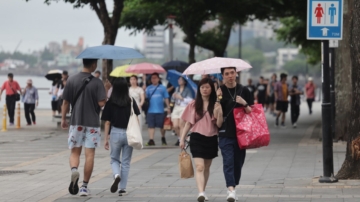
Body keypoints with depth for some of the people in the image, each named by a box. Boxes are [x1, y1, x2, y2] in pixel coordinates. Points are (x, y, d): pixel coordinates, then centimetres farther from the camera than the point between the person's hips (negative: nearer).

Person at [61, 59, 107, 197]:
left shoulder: (72, 80, 0)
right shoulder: (97, 83, -9)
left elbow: (65, 102, 3)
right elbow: (101, 103, -15)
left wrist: (63, 119, 13)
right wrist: (106, 94, 4)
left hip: (76, 122, 2)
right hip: (92, 123, -2)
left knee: (75, 152, 11)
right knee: (89, 154, 5)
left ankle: (74, 170, -21)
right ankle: (85, 186, 6)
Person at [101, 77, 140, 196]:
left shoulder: (110, 102, -4)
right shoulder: (131, 101, -1)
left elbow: (107, 122, -3)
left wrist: (106, 138, 3)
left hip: (115, 133, -1)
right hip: (129, 133, 1)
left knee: (114, 159, 15)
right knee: (126, 162, 10)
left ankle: (117, 175, -15)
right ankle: (122, 188, 9)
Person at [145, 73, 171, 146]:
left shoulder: (162, 88, 8)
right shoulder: (148, 88, 9)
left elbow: (166, 98, 10)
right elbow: (145, 96, -2)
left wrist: (168, 107, 5)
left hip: (160, 110, 0)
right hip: (151, 110, 0)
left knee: (162, 126, 7)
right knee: (151, 126, -4)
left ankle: (163, 138, 26)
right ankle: (151, 140, -4)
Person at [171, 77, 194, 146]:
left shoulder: (187, 90, 0)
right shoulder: (177, 89, 15)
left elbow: (190, 100, -9)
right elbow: (172, 100, 18)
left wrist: (181, 98, -12)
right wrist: (173, 96, -2)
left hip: (184, 108, -5)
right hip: (176, 108, 5)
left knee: (181, 125, -11)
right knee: (175, 126, -2)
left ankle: (181, 140, -4)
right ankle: (179, 138, 19)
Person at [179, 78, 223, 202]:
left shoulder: (216, 105, 2)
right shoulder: (193, 105, 4)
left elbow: (219, 125, -2)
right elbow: (188, 123, 8)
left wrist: (219, 113, -20)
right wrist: (182, 139, 3)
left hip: (211, 139, 1)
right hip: (197, 138, -1)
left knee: (206, 167, 12)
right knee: (199, 167, -14)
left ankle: (203, 192, 25)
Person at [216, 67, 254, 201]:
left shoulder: (244, 91, 6)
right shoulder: (219, 92, 2)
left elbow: (252, 112, 7)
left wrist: (245, 104, -14)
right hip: (225, 134, -2)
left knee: (238, 162, 8)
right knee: (228, 161, -13)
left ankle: (234, 187, 23)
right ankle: (231, 190, -22)